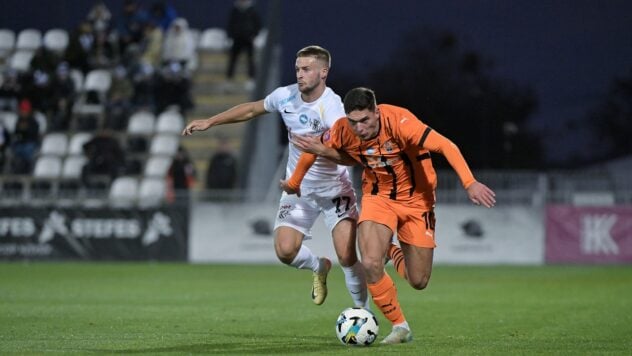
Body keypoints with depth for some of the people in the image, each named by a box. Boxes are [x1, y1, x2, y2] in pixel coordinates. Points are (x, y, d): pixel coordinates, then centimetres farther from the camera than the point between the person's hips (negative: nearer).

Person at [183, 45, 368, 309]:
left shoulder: (332, 106, -24)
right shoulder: (286, 96, -6)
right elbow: (251, 109, 13)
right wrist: (209, 122, 13)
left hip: (334, 189, -4)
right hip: (298, 188, 4)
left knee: (347, 258, -15)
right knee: (285, 250, -14)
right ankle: (319, 267, 21)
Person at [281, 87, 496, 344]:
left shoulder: (399, 121, -30)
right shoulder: (343, 131, -17)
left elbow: (446, 146, -36)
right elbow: (313, 148, 4)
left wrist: (470, 184, -47)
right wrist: (293, 183, 15)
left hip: (416, 199, -2)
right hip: (378, 196, 2)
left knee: (418, 282, 1)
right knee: (371, 263, -24)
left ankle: (393, 253, 38)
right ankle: (400, 327, -2)